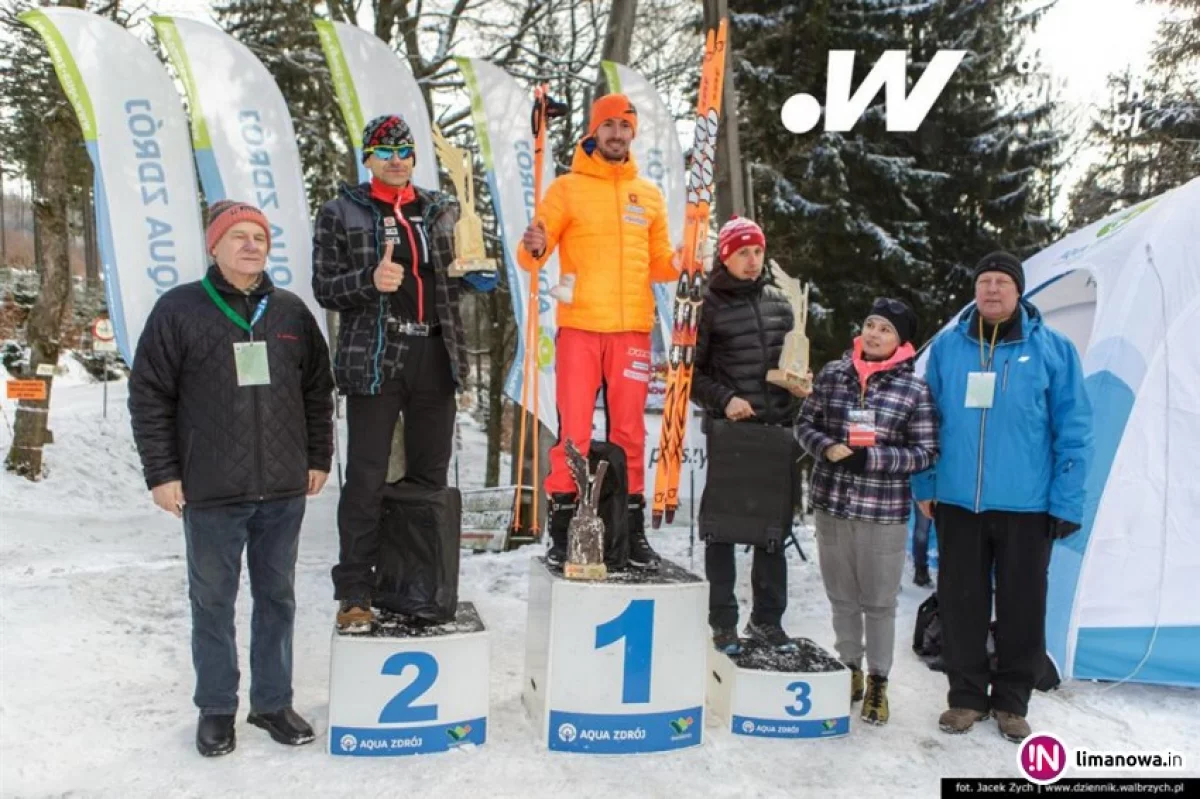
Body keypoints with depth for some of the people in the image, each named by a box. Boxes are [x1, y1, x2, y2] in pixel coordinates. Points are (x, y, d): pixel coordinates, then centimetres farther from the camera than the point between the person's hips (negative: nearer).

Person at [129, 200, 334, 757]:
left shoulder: (290, 311, 7)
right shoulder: (179, 309, -2)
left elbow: (318, 391, 12)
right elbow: (149, 396, -2)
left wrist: (318, 458, 8)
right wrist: (161, 473, -6)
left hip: (284, 488, 3)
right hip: (210, 491, -2)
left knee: (277, 596, 12)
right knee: (213, 600, 9)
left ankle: (273, 701, 27)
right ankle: (216, 708, 25)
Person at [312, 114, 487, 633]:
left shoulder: (442, 211, 15)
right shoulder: (340, 214, 5)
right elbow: (324, 288, -1)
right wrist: (369, 280, -18)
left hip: (435, 356, 4)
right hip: (373, 358, -3)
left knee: (430, 476, 9)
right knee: (366, 479, -3)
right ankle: (354, 594, 7)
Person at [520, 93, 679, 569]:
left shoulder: (649, 194, 16)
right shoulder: (567, 188, 5)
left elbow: (659, 263, 19)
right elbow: (533, 257, 2)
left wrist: (681, 264, -1)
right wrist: (534, 250, -20)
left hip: (633, 329, 3)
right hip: (579, 327, -3)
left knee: (630, 430, 5)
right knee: (574, 430, -3)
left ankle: (632, 527, 14)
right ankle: (562, 529, 6)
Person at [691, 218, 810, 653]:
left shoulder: (779, 302, 11)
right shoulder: (709, 306, -2)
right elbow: (692, 372, -1)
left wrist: (800, 382, 1)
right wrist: (724, 400, -15)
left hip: (778, 428, 4)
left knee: (774, 527, 11)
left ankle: (767, 618, 24)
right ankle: (723, 622, 14)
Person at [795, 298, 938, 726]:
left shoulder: (915, 389, -6)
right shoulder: (832, 374, 3)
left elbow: (926, 451, -6)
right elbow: (805, 423, 9)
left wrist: (871, 458, -18)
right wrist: (826, 447, -12)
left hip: (883, 512, -3)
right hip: (831, 505, 3)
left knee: (879, 602, 9)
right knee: (842, 597, 16)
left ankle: (877, 681, 28)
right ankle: (849, 671, 35)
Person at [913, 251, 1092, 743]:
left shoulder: (1053, 350, -3)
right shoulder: (946, 347, 3)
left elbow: (1073, 434, -2)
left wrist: (1066, 504, -6)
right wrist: (925, 487, 6)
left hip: (1026, 505, -1)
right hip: (957, 502, 2)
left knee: (1022, 606, 9)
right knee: (960, 602, 10)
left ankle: (1011, 702, 27)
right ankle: (967, 696, 26)